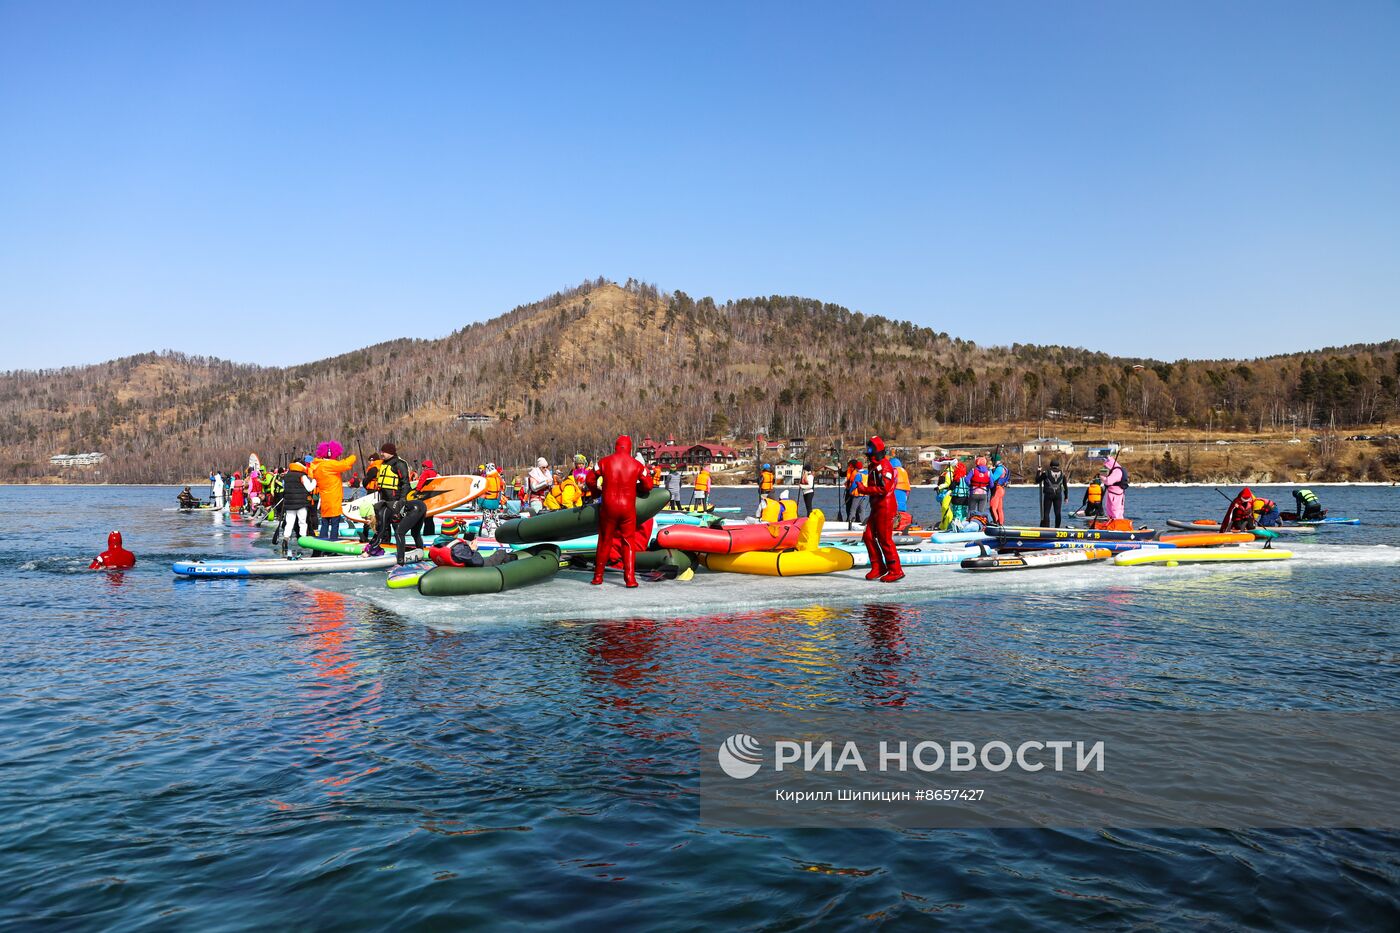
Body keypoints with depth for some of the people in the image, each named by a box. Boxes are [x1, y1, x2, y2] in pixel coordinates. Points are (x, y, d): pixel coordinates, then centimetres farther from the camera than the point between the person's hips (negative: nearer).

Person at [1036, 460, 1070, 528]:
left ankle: (1046, 527, -5)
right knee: (1057, 513, 7)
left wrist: (1039, 472, 16)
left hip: (1048, 495, -2)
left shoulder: (1046, 473, -4)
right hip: (1058, 495, 2)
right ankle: (1057, 527, 8)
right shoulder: (1062, 474, 6)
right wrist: (1066, 497, 17)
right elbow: (1065, 486, 10)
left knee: (1046, 512, 1)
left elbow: (1037, 481, 3)